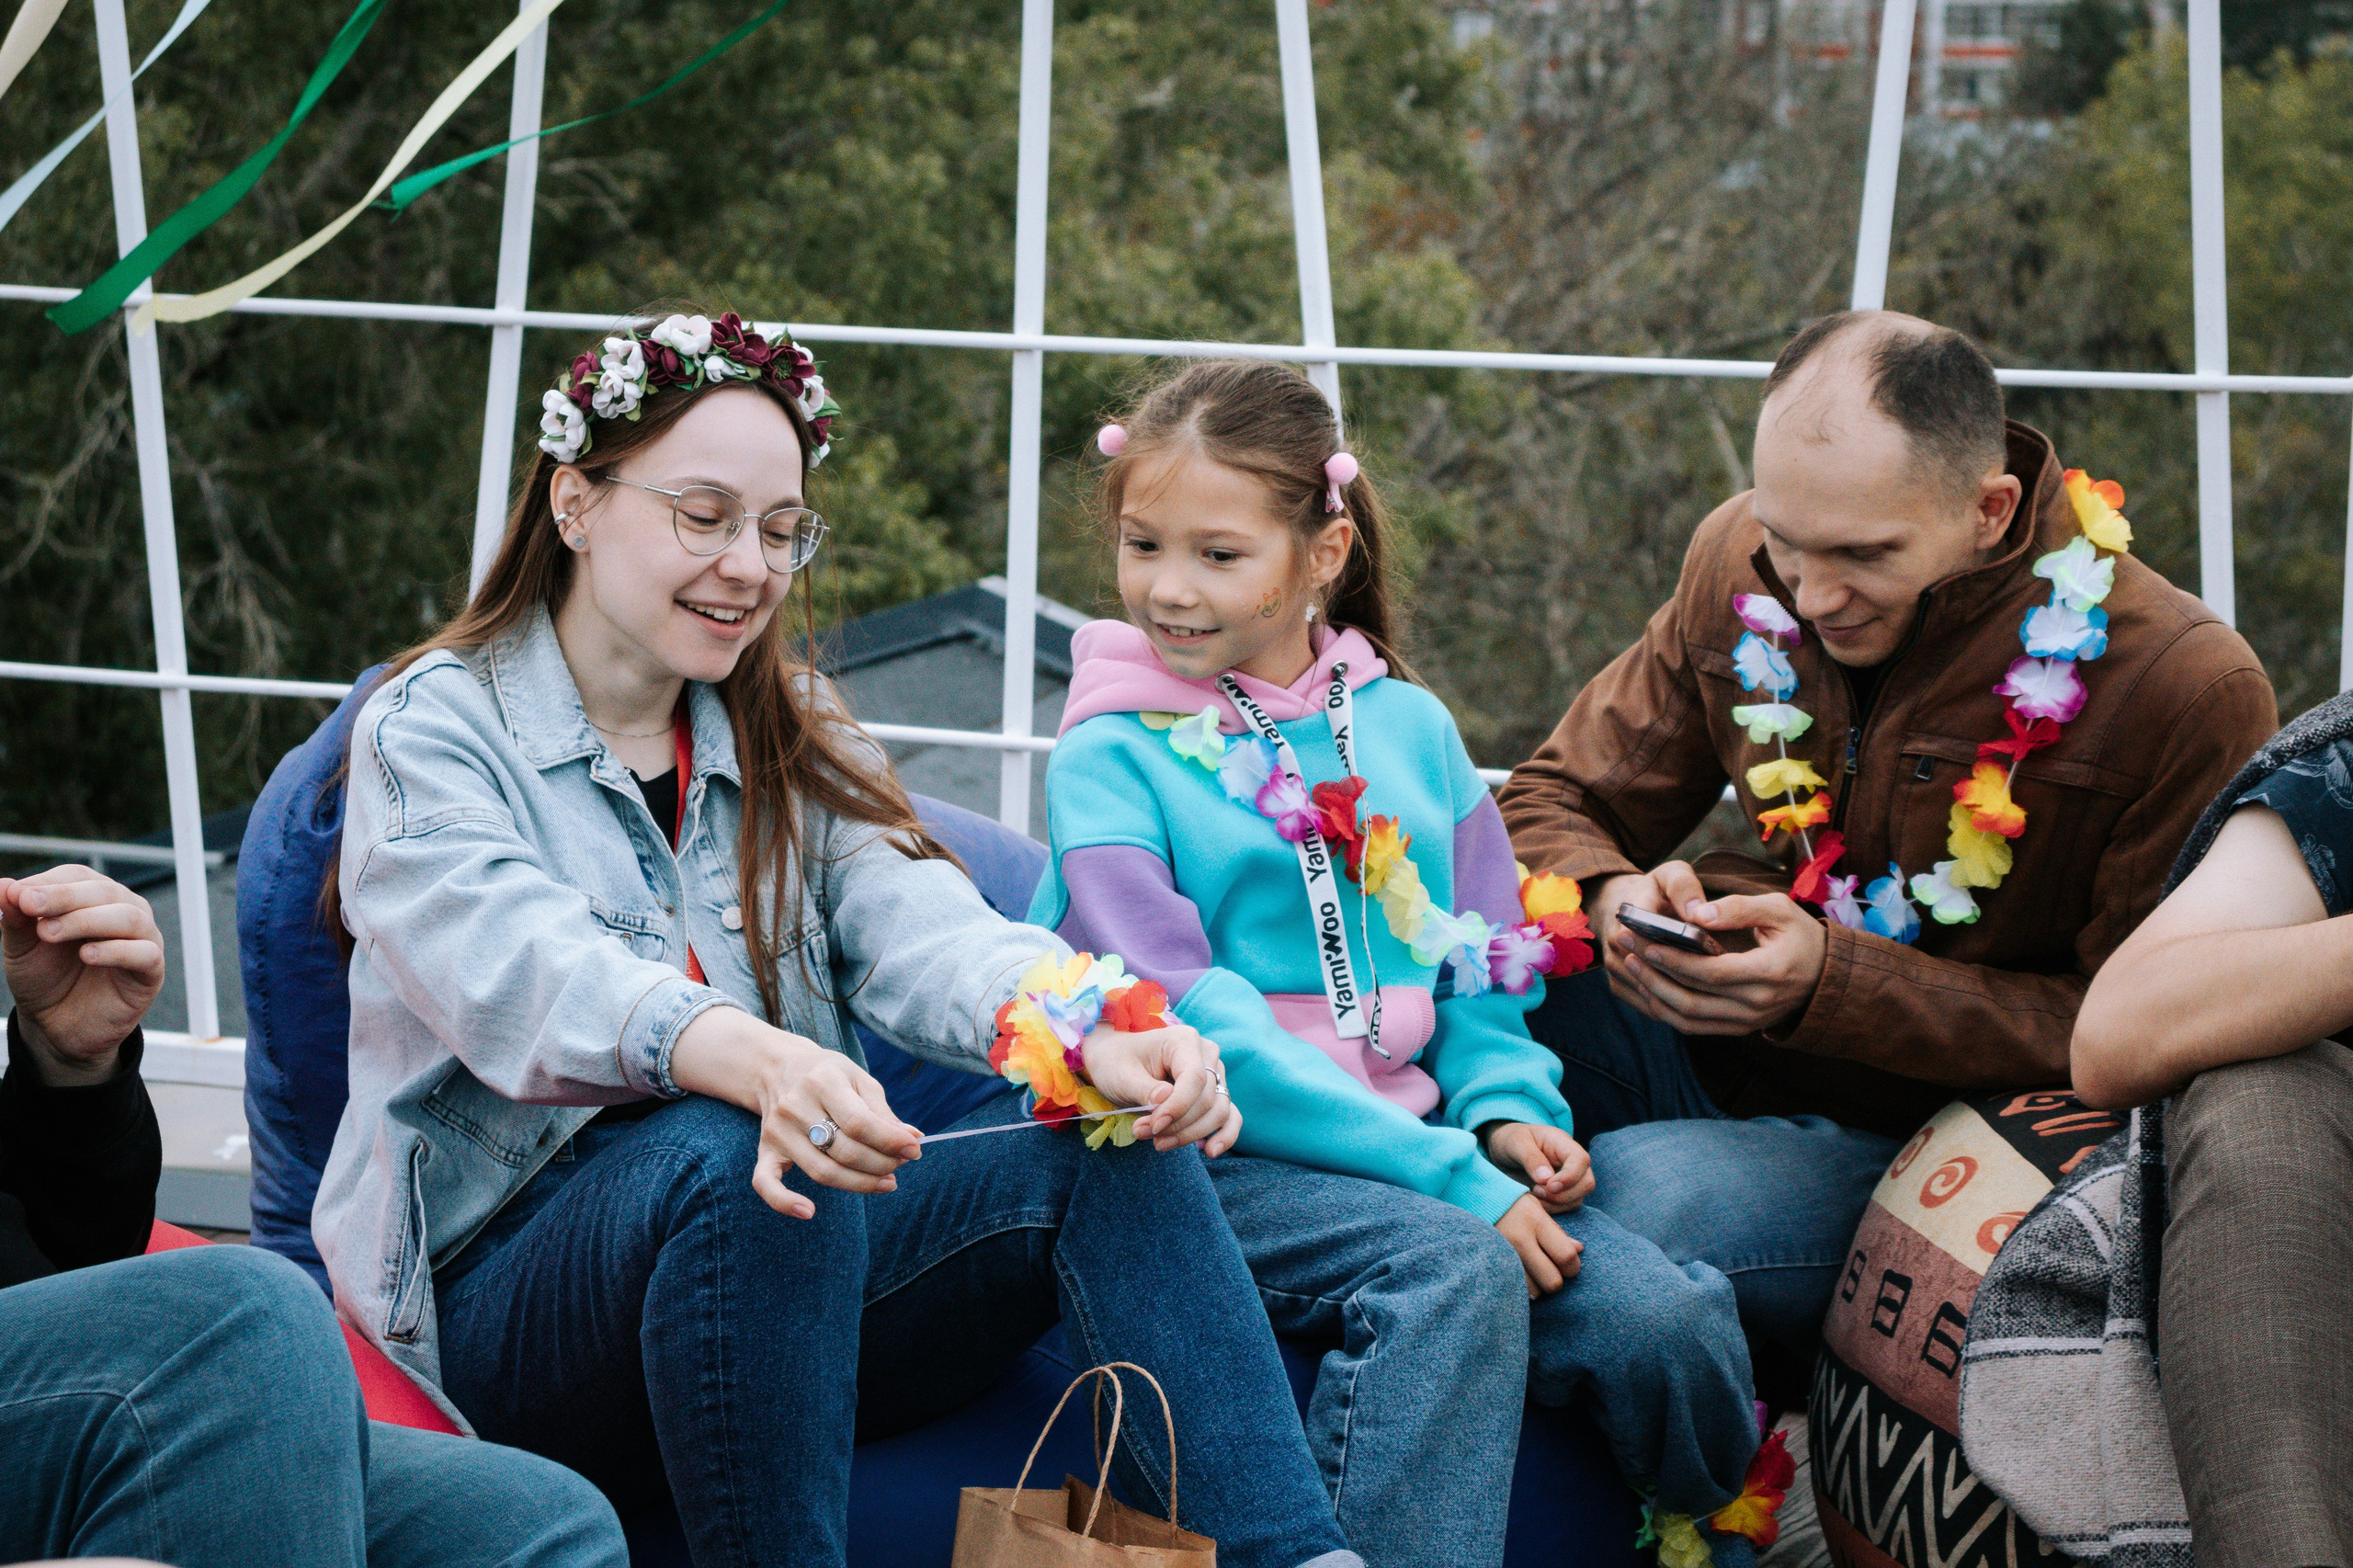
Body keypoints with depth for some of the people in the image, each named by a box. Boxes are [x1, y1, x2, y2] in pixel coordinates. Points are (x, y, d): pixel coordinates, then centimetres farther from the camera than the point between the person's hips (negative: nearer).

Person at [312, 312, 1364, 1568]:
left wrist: (1091, 1033, -27)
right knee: (727, 1154, -36)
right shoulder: (433, 730, 0)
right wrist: (746, 1056, -43)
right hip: (513, 1283, -5)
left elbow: (917, 929, -3)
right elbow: (519, 970, -21)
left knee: (1114, 1144, -19)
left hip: (785, 1263, 5)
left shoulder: (788, 747, 18)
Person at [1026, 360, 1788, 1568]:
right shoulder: (1110, 757, -4)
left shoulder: (1408, 728, 12)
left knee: (1667, 1320, -16)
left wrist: (1506, 1106, -5)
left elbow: (1478, 958, 19)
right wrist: (1445, 1176, -20)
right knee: (1452, 1268, -34)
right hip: (1215, 1153, -4)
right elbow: (1192, 1029, -13)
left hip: (1418, 1137, 5)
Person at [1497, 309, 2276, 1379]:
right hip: (1714, 1044, 5)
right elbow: (1557, 805, 9)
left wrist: (1834, 983, -26)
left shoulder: (2186, 689, -17)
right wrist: (1611, 897, -18)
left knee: (1646, 1198, -35)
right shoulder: (1739, 566, -1)